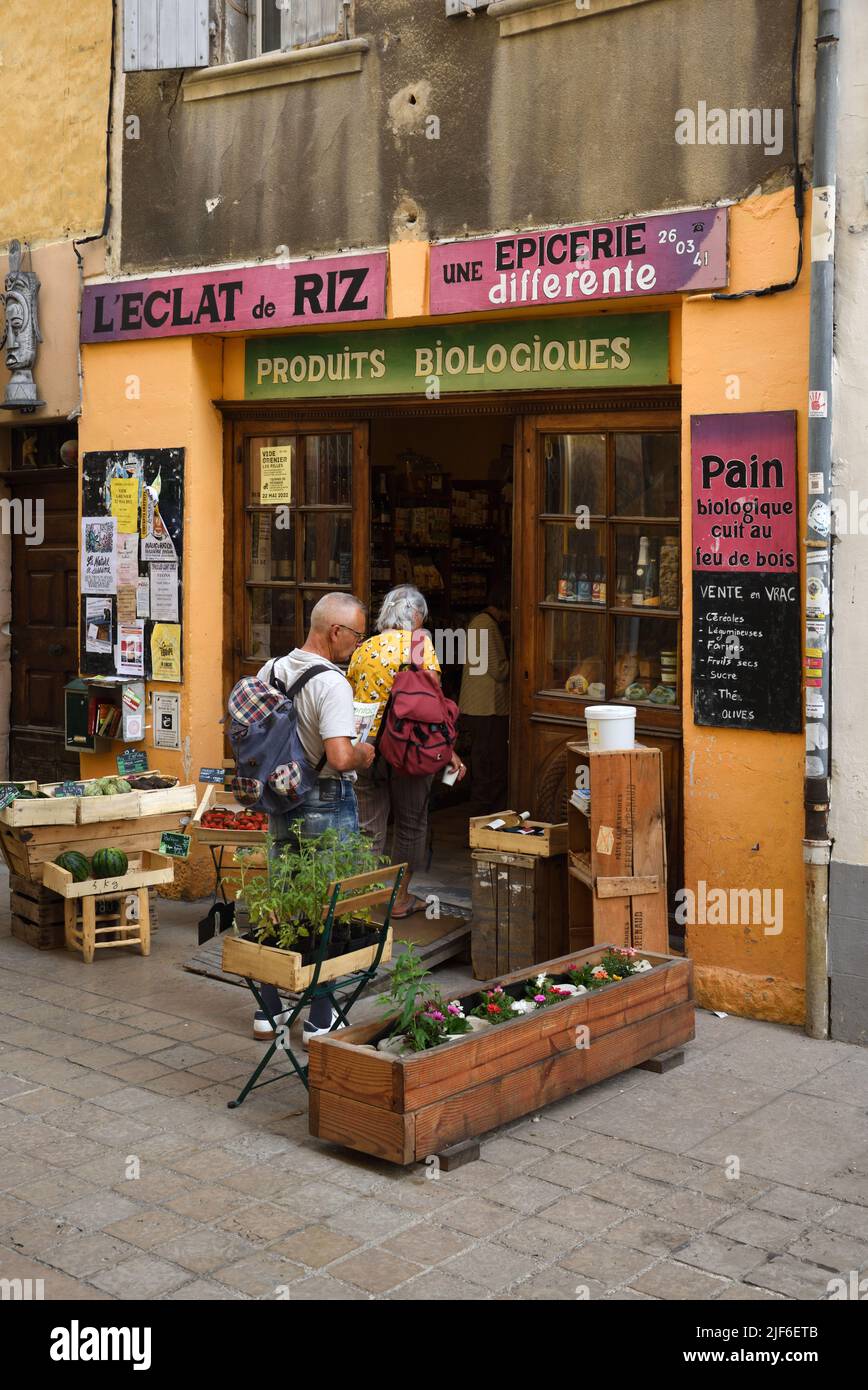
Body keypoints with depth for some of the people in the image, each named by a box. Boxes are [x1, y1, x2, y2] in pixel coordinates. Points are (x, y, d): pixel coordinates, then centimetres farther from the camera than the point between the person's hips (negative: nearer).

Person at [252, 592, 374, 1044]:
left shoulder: (270, 671, 3)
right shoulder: (331, 683, -21)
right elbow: (340, 757, -30)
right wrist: (364, 754, -10)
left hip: (281, 804, 7)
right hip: (328, 806, -7)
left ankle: (268, 1012, 25)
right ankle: (320, 1022, 13)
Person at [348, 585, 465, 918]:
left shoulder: (363, 649, 8)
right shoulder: (419, 641, -4)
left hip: (367, 745, 3)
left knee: (369, 825, 11)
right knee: (410, 823, 12)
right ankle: (400, 897, 21)